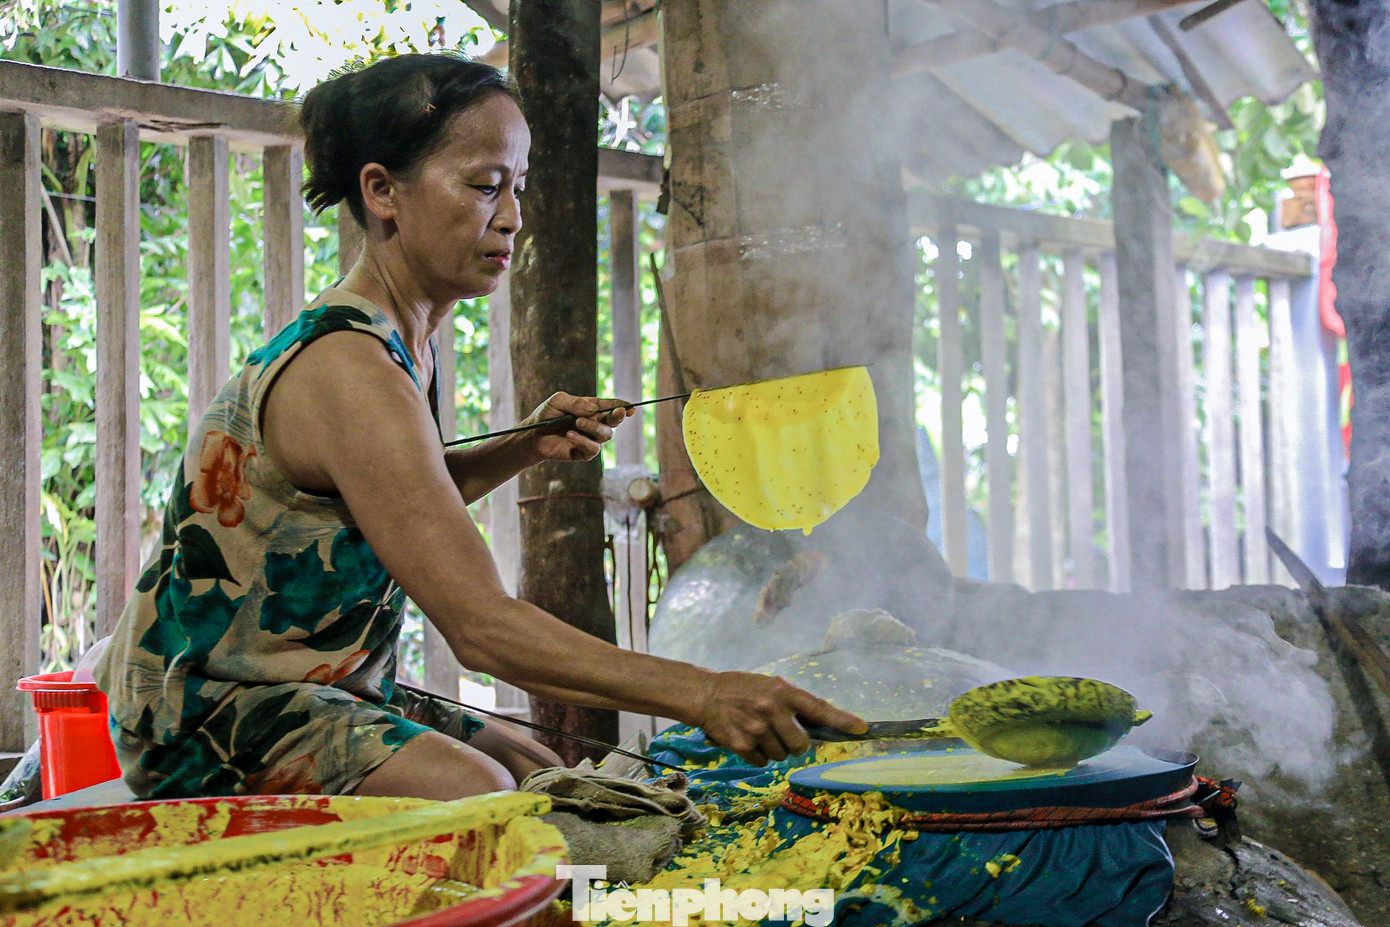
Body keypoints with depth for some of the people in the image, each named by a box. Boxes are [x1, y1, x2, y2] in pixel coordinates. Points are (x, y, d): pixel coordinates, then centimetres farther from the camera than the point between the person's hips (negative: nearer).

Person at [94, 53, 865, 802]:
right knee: (477, 792, -29)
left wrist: (524, 448, 7)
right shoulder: (346, 369, -26)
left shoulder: (405, 344, 6)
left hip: (324, 691, 10)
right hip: (208, 716, -10)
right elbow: (478, 624, -31)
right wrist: (701, 696, -36)